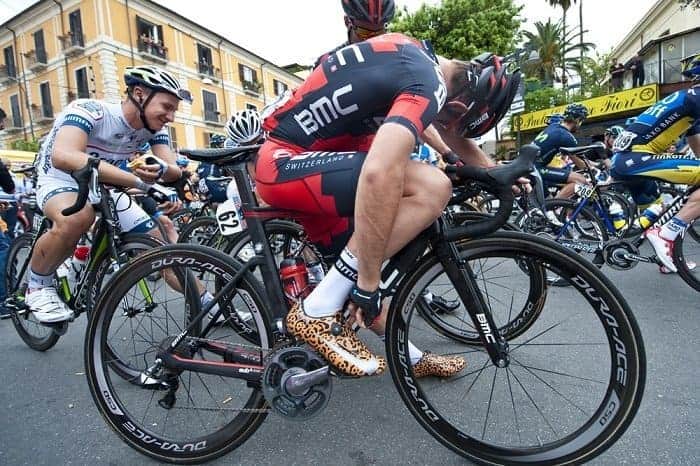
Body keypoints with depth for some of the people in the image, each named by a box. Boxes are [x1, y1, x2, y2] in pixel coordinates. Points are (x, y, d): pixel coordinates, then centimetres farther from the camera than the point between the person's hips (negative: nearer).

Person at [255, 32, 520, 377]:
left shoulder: (415, 51, 13)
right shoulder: (427, 85, -18)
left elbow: (445, 127, 26)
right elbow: (378, 174, -34)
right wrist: (369, 285, -25)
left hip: (284, 158, 10)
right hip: (287, 164, -10)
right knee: (432, 188, -22)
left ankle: (409, 358, 30)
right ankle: (317, 312, -16)